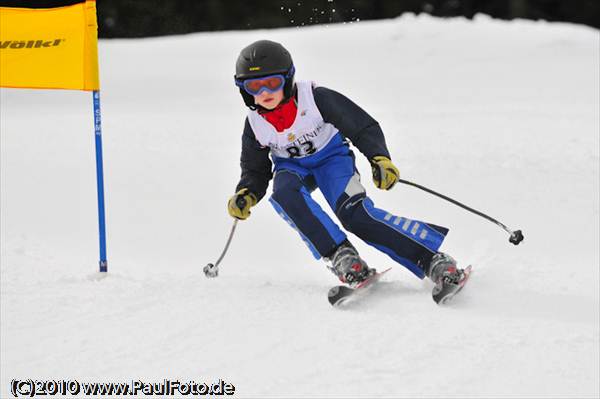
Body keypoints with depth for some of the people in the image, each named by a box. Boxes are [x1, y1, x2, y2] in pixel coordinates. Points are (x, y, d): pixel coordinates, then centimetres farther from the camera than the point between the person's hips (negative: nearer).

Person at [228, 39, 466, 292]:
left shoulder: (315, 98, -25)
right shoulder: (255, 125, -14)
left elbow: (363, 127, -20)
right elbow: (255, 172, 1)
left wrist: (379, 158, -36)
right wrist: (246, 195, -20)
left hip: (331, 155, -3)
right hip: (292, 167, 3)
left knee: (353, 212, -29)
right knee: (284, 194, -34)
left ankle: (434, 261, -32)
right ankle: (340, 255, -35)